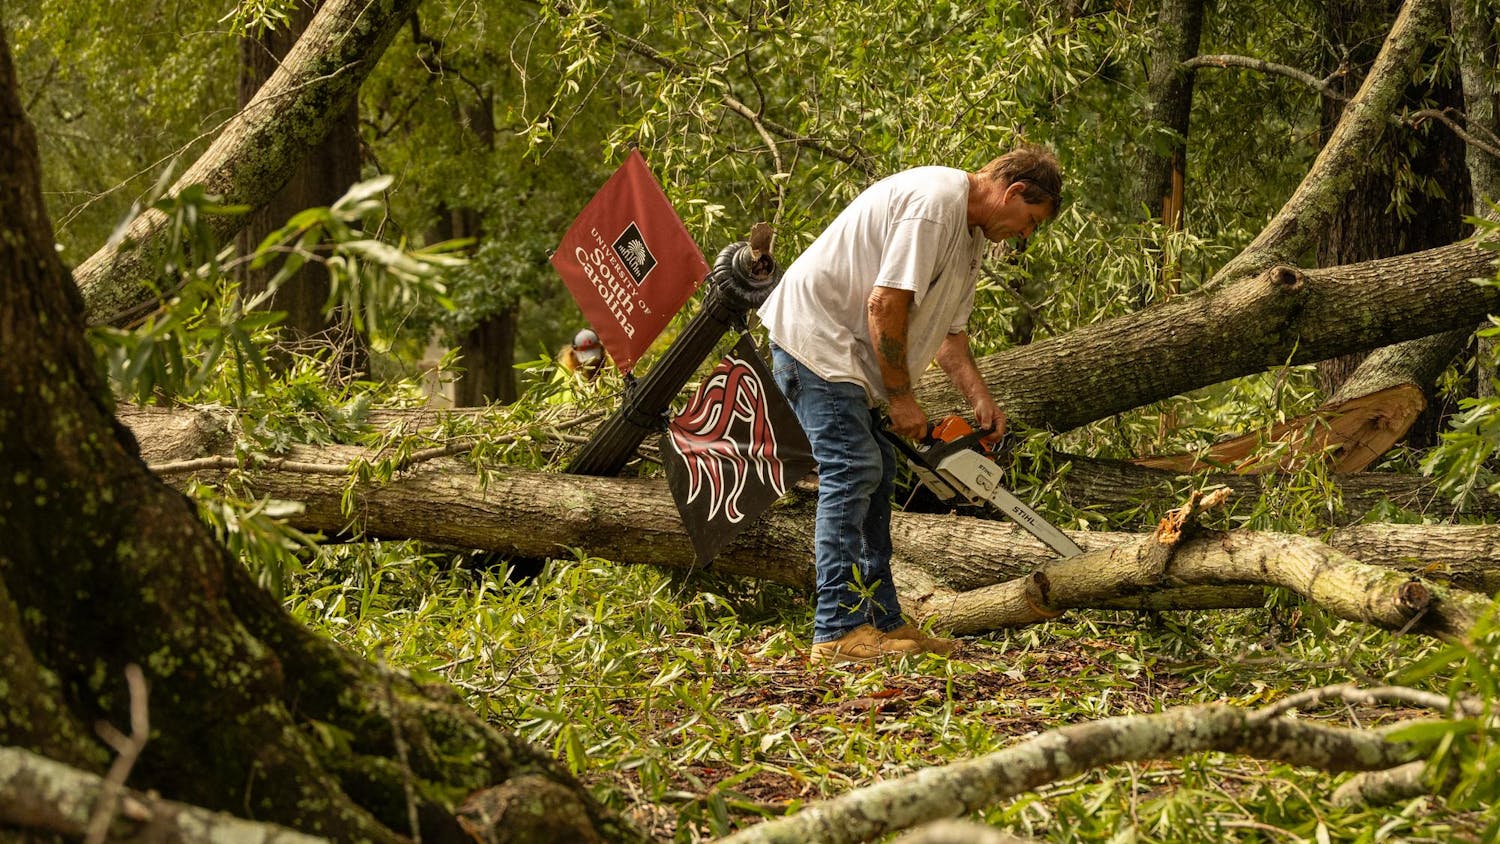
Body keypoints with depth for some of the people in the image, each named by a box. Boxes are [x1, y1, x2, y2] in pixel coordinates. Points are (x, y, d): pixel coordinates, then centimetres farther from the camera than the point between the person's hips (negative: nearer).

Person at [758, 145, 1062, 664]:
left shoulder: (971, 233, 14)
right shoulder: (934, 203, -21)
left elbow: (948, 328, 19)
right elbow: (885, 304, -25)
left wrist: (981, 401, 6)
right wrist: (901, 399, -16)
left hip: (848, 351, 11)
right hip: (813, 335, -11)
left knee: (875, 475, 10)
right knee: (852, 472, -16)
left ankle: (883, 624, 14)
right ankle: (838, 632, -18)